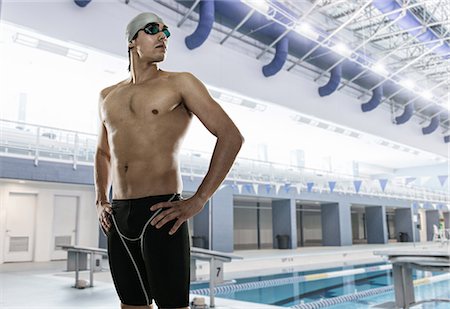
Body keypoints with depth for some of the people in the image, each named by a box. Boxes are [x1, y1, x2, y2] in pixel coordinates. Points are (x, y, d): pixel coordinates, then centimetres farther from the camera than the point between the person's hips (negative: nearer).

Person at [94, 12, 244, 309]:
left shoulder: (179, 83, -1)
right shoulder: (108, 95, 16)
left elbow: (231, 136, -9)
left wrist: (198, 201, -14)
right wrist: (101, 201, 15)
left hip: (160, 214, -5)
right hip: (117, 218, 6)